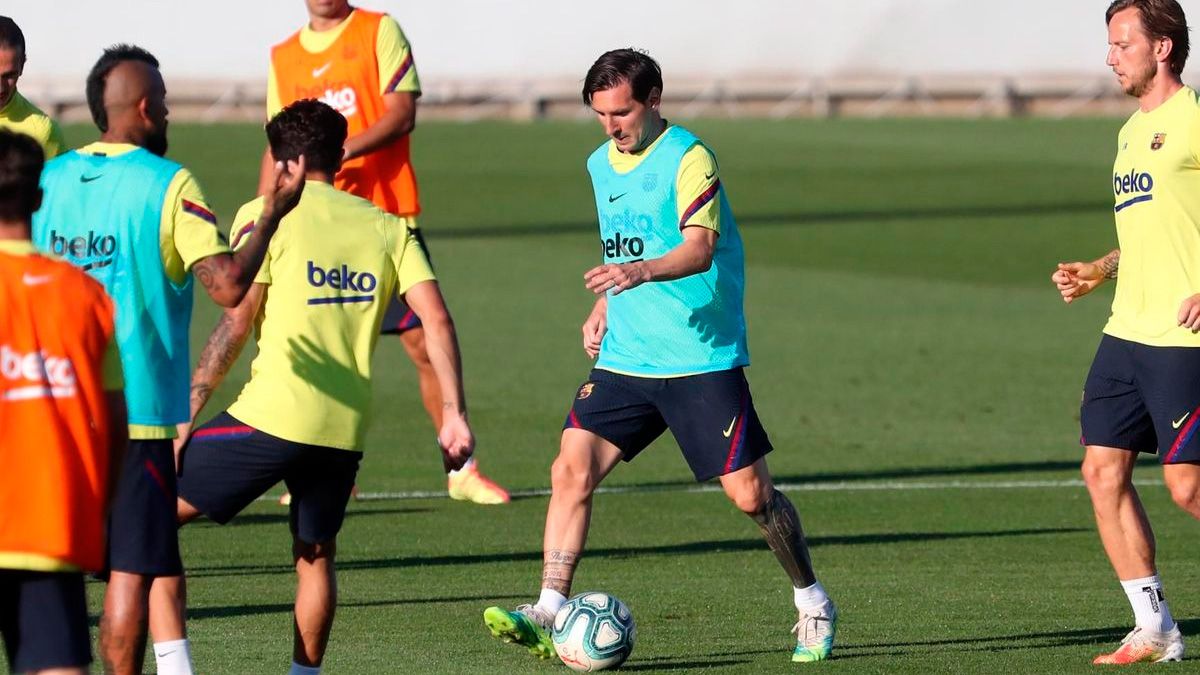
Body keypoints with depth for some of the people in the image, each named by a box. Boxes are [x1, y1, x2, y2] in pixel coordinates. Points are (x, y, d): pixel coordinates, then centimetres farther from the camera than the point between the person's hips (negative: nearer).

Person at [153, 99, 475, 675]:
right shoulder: (387, 228, 14)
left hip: (271, 416, -5)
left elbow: (236, 324, -5)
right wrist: (453, 414, 5)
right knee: (315, 554, 25)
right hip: (346, 429, 5)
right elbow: (436, 319, 4)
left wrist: (186, 411, -1)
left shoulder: (265, 216, 1)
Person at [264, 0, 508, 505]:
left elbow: (402, 113, -9)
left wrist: (345, 149, -23)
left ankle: (462, 468, 5)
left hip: (385, 214, -3)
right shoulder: (283, 57, 15)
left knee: (425, 341, -4)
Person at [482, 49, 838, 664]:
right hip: (625, 359, 6)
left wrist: (640, 272, -45)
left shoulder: (688, 159, -12)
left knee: (749, 494, -3)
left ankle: (813, 606, 18)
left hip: (703, 359, -6)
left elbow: (699, 247, -27)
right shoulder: (601, 164, 11)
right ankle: (548, 615, -10)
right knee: (571, 470, -11)